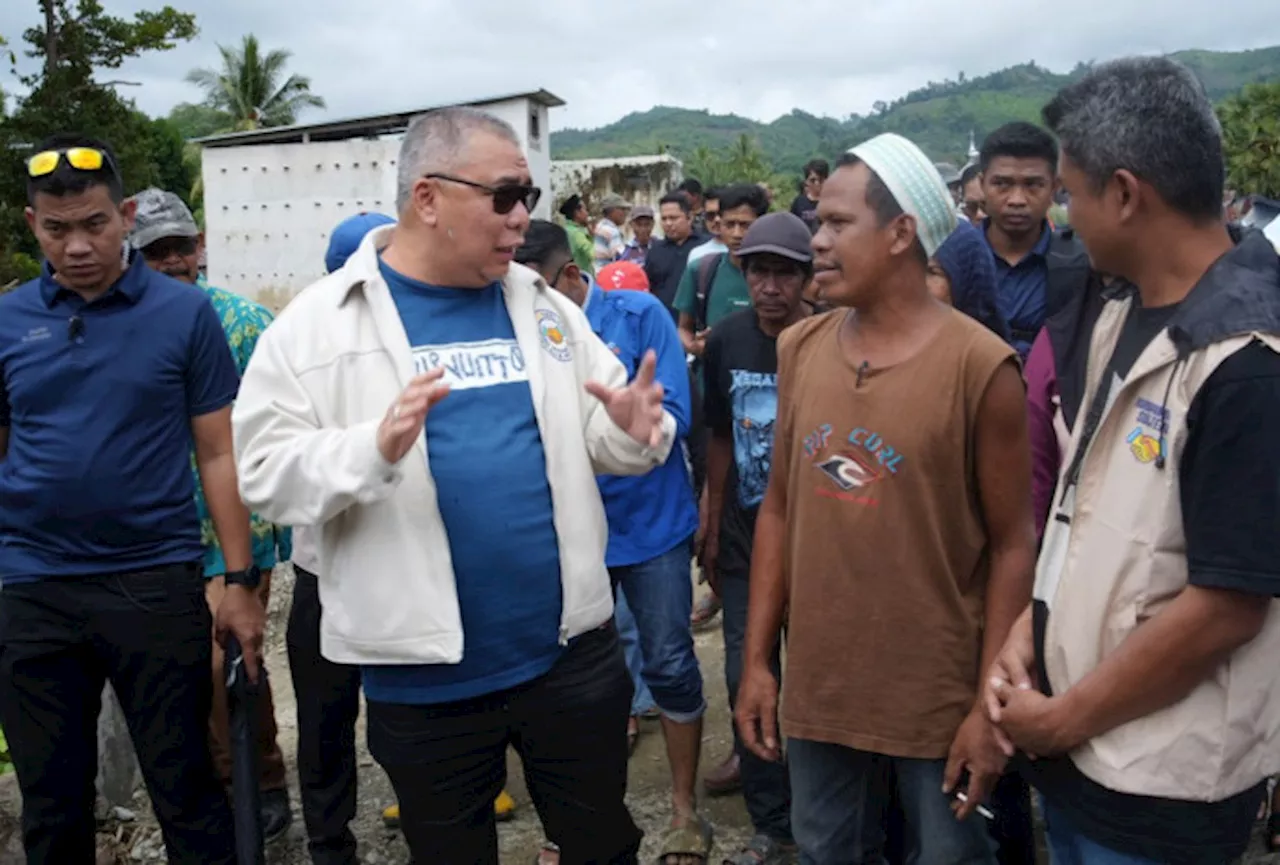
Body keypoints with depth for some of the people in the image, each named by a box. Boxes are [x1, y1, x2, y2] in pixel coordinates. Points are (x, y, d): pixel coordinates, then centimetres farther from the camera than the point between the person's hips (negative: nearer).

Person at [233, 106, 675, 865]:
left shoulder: (545, 308, 5)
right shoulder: (316, 323, -6)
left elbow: (595, 438, 9)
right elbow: (267, 470, -10)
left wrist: (632, 434, -14)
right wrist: (375, 450, -28)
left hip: (573, 651, 3)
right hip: (425, 672, -2)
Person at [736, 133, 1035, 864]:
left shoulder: (980, 366, -13)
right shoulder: (799, 349, 1)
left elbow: (1012, 544, -10)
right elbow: (779, 509, 5)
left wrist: (990, 705, -11)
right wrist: (757, 659, 5)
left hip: (940, 699, -4)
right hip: (816, 688, 4)